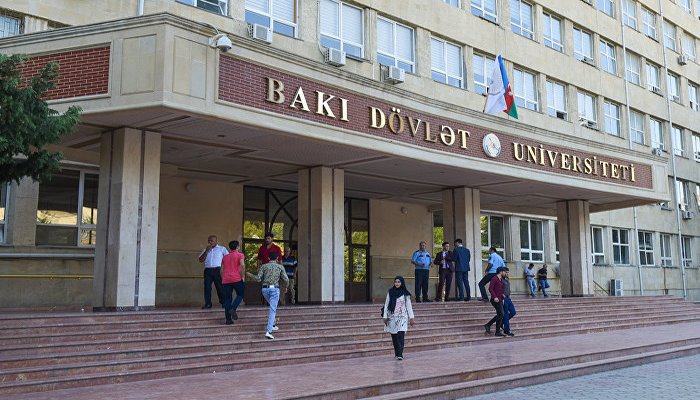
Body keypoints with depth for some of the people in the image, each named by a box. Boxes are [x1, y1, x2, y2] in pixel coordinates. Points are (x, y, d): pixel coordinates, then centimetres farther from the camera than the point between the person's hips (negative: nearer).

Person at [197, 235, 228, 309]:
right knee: (207, 287, -5)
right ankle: (207, 303, -2)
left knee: (220, 286, -4)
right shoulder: (205, 249, 21)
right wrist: (206, 251, -1)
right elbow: (200, 260, 10)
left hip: (217, 270, -3)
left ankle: (223, 302, 4)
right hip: (207, 270, 3)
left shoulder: (222, 249, 12)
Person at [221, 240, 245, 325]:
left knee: (227, 299, 7)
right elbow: (242, 265, -11)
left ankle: (228, 319, 3)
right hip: (236, 279, -4)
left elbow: (222, 270, 19)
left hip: (226, 280, 4)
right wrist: (243, 277, -6)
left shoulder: (225, 257, 21)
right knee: (240, 295, 13)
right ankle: (233, 309, -11)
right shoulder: (240, 255, 4)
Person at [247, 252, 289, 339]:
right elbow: (286, 279, 0)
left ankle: (272, 325, 31)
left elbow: (258, 278, -1)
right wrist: (285, 287, 19)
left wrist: (250, 275, 16)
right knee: (272, 310, -5)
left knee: (273, 306, 28)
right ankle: (268, 331, -17)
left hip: (265, 289, 3)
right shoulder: (280, 267, 6)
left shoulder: (264, 266, 7)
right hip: (275, 289, -3)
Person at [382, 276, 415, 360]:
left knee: (400, 335, -15)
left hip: (402, 317, -2)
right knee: (394, 336, 4)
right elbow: (386, 305, 7)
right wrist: (385, 316, 2)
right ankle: (396, 353, 15)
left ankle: (400, 354, -16)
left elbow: (409, 306, 5)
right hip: (392, 317, 2)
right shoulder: (390, 292, 6)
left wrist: (411, 318, 2)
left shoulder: (405, 294, 2)